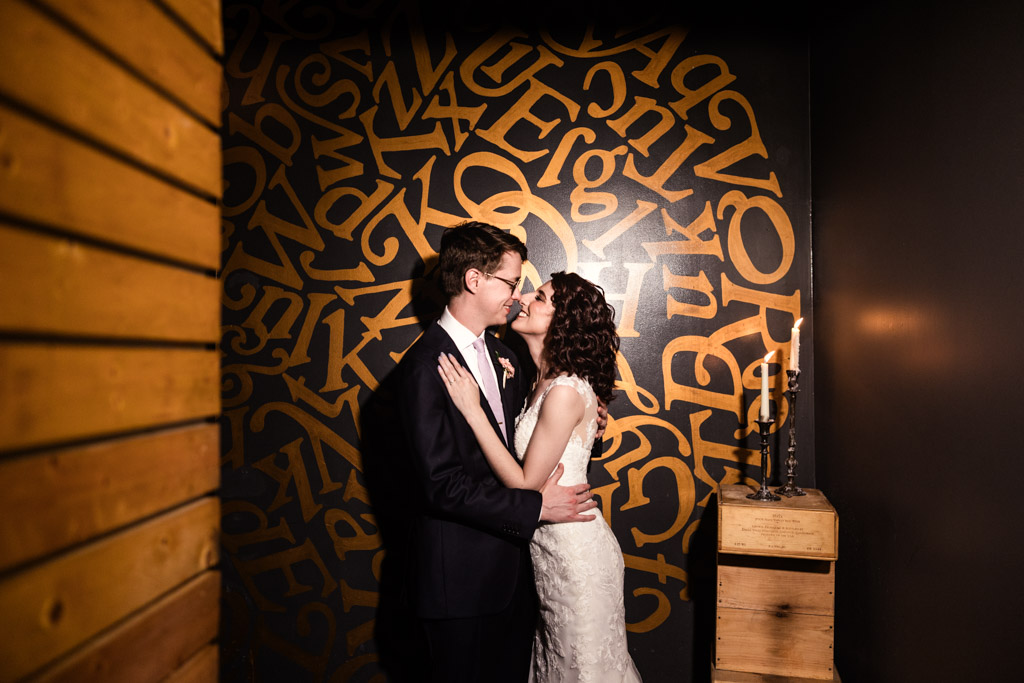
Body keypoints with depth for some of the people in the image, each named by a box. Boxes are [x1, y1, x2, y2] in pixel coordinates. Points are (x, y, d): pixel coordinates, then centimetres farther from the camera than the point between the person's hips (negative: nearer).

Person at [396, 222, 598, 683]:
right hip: (460, 574, -8)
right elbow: (443, 484, -23)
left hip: (512, 563, 8)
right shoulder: (426, 365, -19)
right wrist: (537, 506, -20)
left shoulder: (500, 355, 8)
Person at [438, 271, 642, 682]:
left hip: (574, 552, -9)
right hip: (550, 545, 9)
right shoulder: (546, 381, 2)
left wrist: (473, 410, -24)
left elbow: (526, 484, -22)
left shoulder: (565, 392, -26)